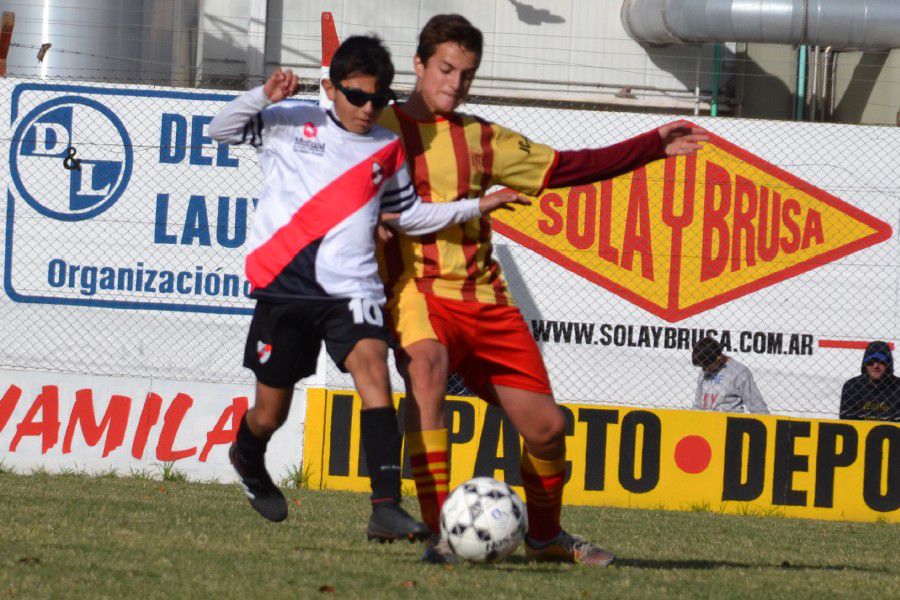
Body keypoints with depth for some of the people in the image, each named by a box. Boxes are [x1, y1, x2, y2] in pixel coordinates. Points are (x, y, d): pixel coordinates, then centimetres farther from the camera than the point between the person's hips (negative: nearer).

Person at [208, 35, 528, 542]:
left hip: (352, 288, 1)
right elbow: (223, 130, 5)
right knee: (270, 414, 6)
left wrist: (477, 208, 14)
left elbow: (411, 214, 24)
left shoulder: (388, 150, 13)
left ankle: (387, 507, -32)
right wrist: (264, 97, -12)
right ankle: (248, 459, 45)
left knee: (374, 370, -25)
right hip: (285, 286, -1)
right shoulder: (292, 124, 6)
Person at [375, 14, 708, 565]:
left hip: (483, 296, 6)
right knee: (427, 365, -38)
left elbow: (566, 167, 20)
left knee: (546, 425, 3)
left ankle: (546, 535, 33)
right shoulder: (380, 128, 2)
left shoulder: (480, 139, 17)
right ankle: (439, 535, -37)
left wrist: (655, 146, 18)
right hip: (417, 287, -5)